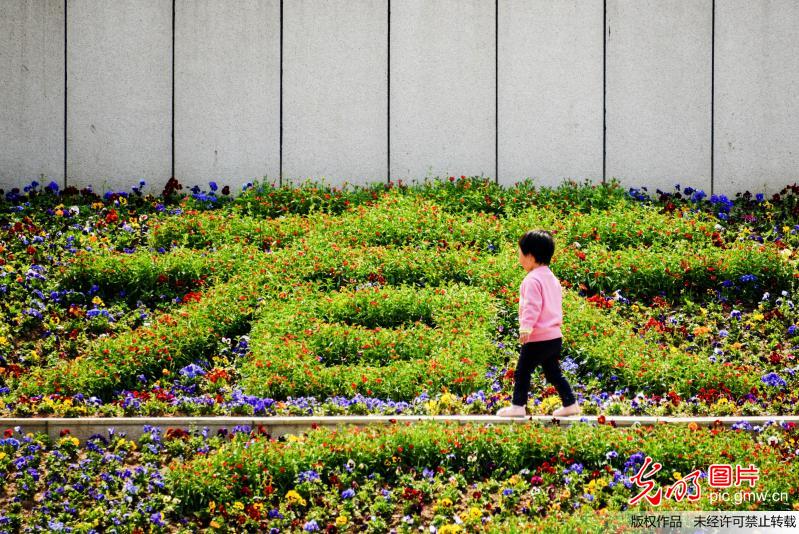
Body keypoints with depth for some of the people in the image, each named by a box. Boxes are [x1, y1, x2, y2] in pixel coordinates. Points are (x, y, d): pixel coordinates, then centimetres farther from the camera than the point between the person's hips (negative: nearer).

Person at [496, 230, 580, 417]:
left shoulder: (532, 280, -14)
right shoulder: (552, 278, 15)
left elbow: (532, 305, -27)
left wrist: (526, 326, -37)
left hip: (538, 338, -9)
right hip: (555, 336, 9)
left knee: (522, 371, 0)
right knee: (553, 372, 17)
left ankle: (518, 406, 1)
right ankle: (570, 404, 15)